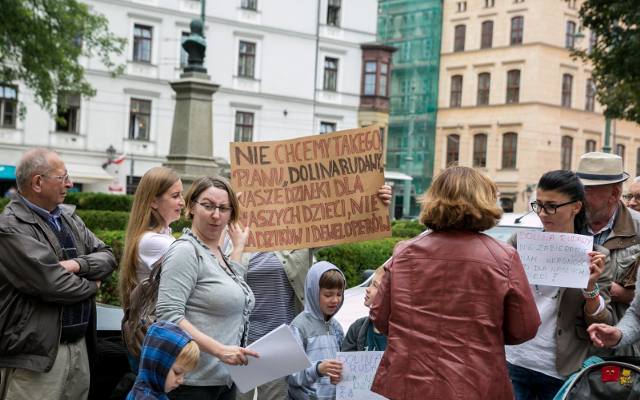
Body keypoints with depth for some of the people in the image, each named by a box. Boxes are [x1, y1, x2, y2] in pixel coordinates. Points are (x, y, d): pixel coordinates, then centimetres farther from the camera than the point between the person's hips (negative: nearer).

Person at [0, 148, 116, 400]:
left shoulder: (69, 217, 14)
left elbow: (108, 257, 10)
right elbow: (52, 285, -21)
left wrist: (77, 264, -11)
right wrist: (91, 285, -2)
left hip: (80, 345, 8)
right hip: (35, 355, -7)